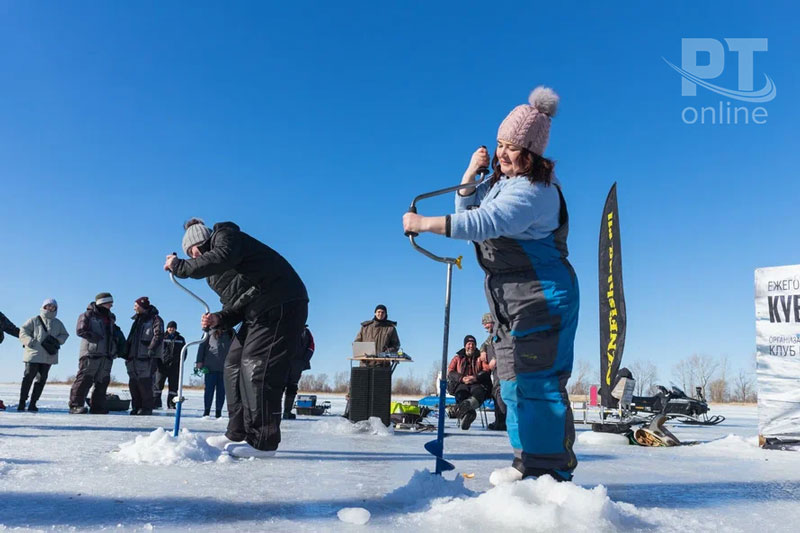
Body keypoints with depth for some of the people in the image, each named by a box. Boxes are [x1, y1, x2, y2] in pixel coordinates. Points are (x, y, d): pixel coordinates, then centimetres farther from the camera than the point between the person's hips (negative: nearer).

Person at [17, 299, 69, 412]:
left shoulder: (58, 323, 15)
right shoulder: (34, 320, 4)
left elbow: (64, 335, 16)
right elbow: (23, 332, -1)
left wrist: (56, 341, -3)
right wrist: (31, 342, -15)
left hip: (49, 356, 4)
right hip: (33, 354, -4)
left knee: (41, 379, 4)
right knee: (28, 377, -4)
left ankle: (33, 403, 10)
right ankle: (22, 402, 2)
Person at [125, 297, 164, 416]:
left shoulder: (155, 319, -2)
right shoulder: (137, 320, 23)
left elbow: (158, 335, -15)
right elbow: (130, 339, 25)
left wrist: (151, 349, -26)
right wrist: (127, 354, 17)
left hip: (147, 358, -8)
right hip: (134, 357, 8)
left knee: (145, 384, -10)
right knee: (133, 384, 8)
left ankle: (147, 408, -2)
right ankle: (136, 408, 16)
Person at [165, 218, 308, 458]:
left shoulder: (226, 236, -2)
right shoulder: (215, 270, 26)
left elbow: (221, 259, -26)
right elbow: (239, 306, 23)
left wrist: (179, 266, -15)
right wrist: (218, 319, 4)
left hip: (281, 306, -11)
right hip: (261, 313, 11)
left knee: (257, 369, -13)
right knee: (234, 364, 11)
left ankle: (262, 442, -8)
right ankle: (237, 435, 17)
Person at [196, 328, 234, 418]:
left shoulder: (232, 334, 5)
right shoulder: (211, 332, -1)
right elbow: (202, 345, 2)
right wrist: (199, 361, -2)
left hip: (224, 367, 2)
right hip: (210, 366, -2)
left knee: (221, 390, 4)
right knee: (209, 389, 3)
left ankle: (219, 411, 12)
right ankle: (207, 410, 13)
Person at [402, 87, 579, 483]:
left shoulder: (535, 192, -18)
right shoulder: (499, 182, 13)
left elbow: (484, 223, -31)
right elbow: (467, 213, 13)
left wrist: (425, 223, -30)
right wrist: (470, 175, 0)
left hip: (543, 300, -10)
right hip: (510, 302, 10)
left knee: (538, 382, -9)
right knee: (513, 381, 12)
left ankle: (552, 469, 1)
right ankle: (527, 463, 23)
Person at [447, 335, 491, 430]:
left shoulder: (480, 357, 20)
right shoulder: (457, 358, 22)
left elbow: (487, 371, 4)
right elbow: (450, 372, 9)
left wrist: (476, 377, -16)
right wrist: (462, 378, -11)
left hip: (477, 384, -1)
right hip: (460, 384, 1)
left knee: (478, 392, -38)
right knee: (461, 393, -36)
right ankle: (466, 414, -60)